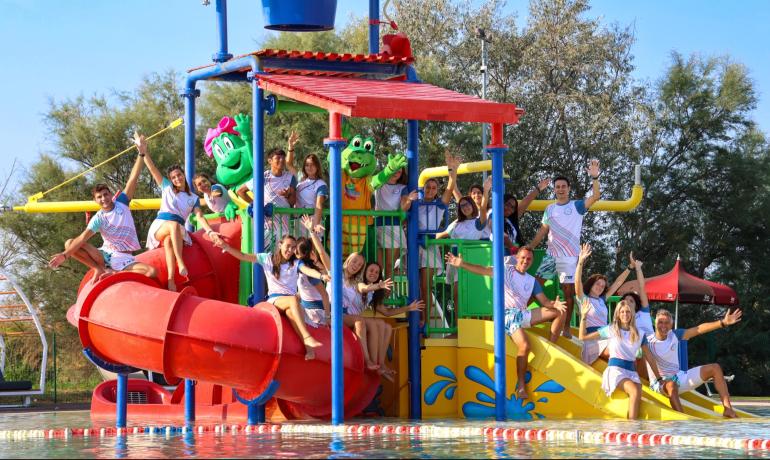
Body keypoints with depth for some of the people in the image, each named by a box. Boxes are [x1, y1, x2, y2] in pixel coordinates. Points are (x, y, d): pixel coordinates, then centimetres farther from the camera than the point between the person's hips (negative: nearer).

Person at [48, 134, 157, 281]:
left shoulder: (121, 203, 3)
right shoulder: (98, 219, -2)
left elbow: (133, 179, -4)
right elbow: (82, 238, -13)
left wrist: (141, 154, -11)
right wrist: (65, 255, -27)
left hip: (124, 259, 0)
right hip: (105, 254, 0)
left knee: (152, 272, -29)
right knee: (69, 243, -15)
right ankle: (99, 268, -14)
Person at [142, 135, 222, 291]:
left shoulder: (193, 198, 18)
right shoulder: (167, 188, 17)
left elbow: (200, 216, 4)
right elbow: (153, 170, 6)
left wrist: (210, 231, -16)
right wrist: (144, 152, -9)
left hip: (178, 231, 1)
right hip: (160, 226, -1)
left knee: (168, 241, -39)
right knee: (174, 224, -39)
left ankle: (171, 280, -53)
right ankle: (180, 263, -54)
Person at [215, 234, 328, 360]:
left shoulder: (296, 263, 9)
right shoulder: (267, 259, 9)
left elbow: (308, 270, -12)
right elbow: (244, 256, 5)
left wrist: (322, 276, -34)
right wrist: (226, 247, -8)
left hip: (290, 301, 1)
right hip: (274, 300, -1)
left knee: (291, 312, -37)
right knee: (294, 299, -35)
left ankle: (308, 347, -46)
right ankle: (307, 337, -47)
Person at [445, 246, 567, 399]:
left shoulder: (532, 281, 18)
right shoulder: (506, 270, 5)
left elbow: (544, 302, 12)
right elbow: (484, 270, -8)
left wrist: (554, 305, -12)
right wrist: (462, 264, -22)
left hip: (523, 314, 6)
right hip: (508, 315, -6)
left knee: (559, 312, -5)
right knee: (524, 345, -30)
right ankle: (521, 386, -23)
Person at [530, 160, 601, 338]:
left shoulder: (576, 206, -2)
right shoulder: (550, 209, 11)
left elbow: (595, 197, -17)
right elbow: (543, 231, 16)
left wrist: (594, 177, -31)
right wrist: (529, 248, 9)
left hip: (569, 257, -4)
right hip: (551, 255, 4)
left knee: (568, 291, -1)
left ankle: (566, 328, 5)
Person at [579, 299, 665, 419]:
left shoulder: (639, 334, 14)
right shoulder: (610, 330, 8)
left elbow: (649, 358, 19)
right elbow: (583, 337, 10)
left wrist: (659, 378, 18)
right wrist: (584, 316, 2)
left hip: (631, 371, 3)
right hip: (615, 369, -3)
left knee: (637, 398, -29)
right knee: (635, 391, -32)